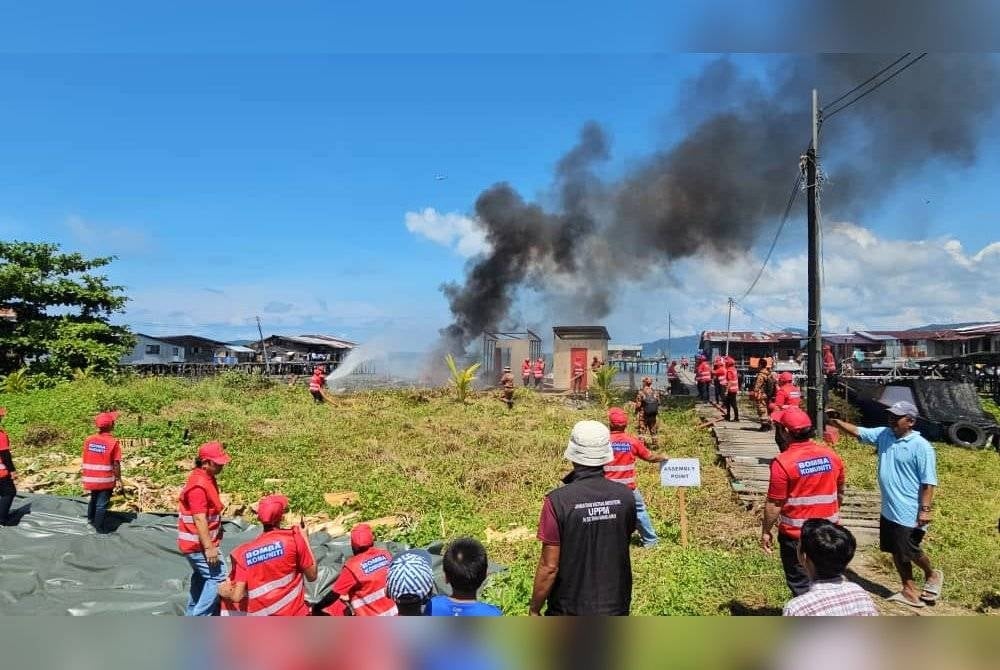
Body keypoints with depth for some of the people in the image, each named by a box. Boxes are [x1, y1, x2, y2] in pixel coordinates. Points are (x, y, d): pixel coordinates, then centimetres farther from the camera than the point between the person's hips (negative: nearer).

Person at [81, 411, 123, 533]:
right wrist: (118, 479, -3)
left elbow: (85, 460, 5)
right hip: (106, 480, -5)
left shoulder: (88, 440, -1)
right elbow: (116, 463, -13)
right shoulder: (113, 442, -16)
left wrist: (83, 475, 17)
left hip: (92, 478, 5)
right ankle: (99, 528, 10)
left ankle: (91, 519, 43)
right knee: (102, 504, 4)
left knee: (94, 499, 26)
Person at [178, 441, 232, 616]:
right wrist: (209, 547, -26)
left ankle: (192, 614, 33)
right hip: (198, 544, -10)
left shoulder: (207, 477, 6)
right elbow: (199, 519, -27)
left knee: (201, 576, 21)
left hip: (196, 543, 10)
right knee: (218, 577, -8)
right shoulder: (198, 485, -25)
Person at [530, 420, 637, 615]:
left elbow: (550, 566, -18)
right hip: (616, 606, 4)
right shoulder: (625, 496, -10)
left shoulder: (558, 500, -22)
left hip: (571, 609, -3)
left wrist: (534, 609, -5)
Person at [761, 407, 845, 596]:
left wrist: (766, 531, -4)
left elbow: (774, 504, -16)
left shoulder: (783, 462, -20)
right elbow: (840, 493, 11)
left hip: (797, 535, -5)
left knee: (801, 584, 8)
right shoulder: (831, 456, -2)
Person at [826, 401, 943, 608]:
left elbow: (928, 482, -17)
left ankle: (932, 575, 37)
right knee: (896, 552, 16)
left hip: (909, 512, -7)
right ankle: (910, 590, 32)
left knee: (909, 552, 7)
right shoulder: (883, 435, 1)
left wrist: (925, 509, -19)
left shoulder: (921, 447, -17)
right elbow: (857, 431, 1)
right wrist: (836, 421, -16)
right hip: (888, 510, 7)